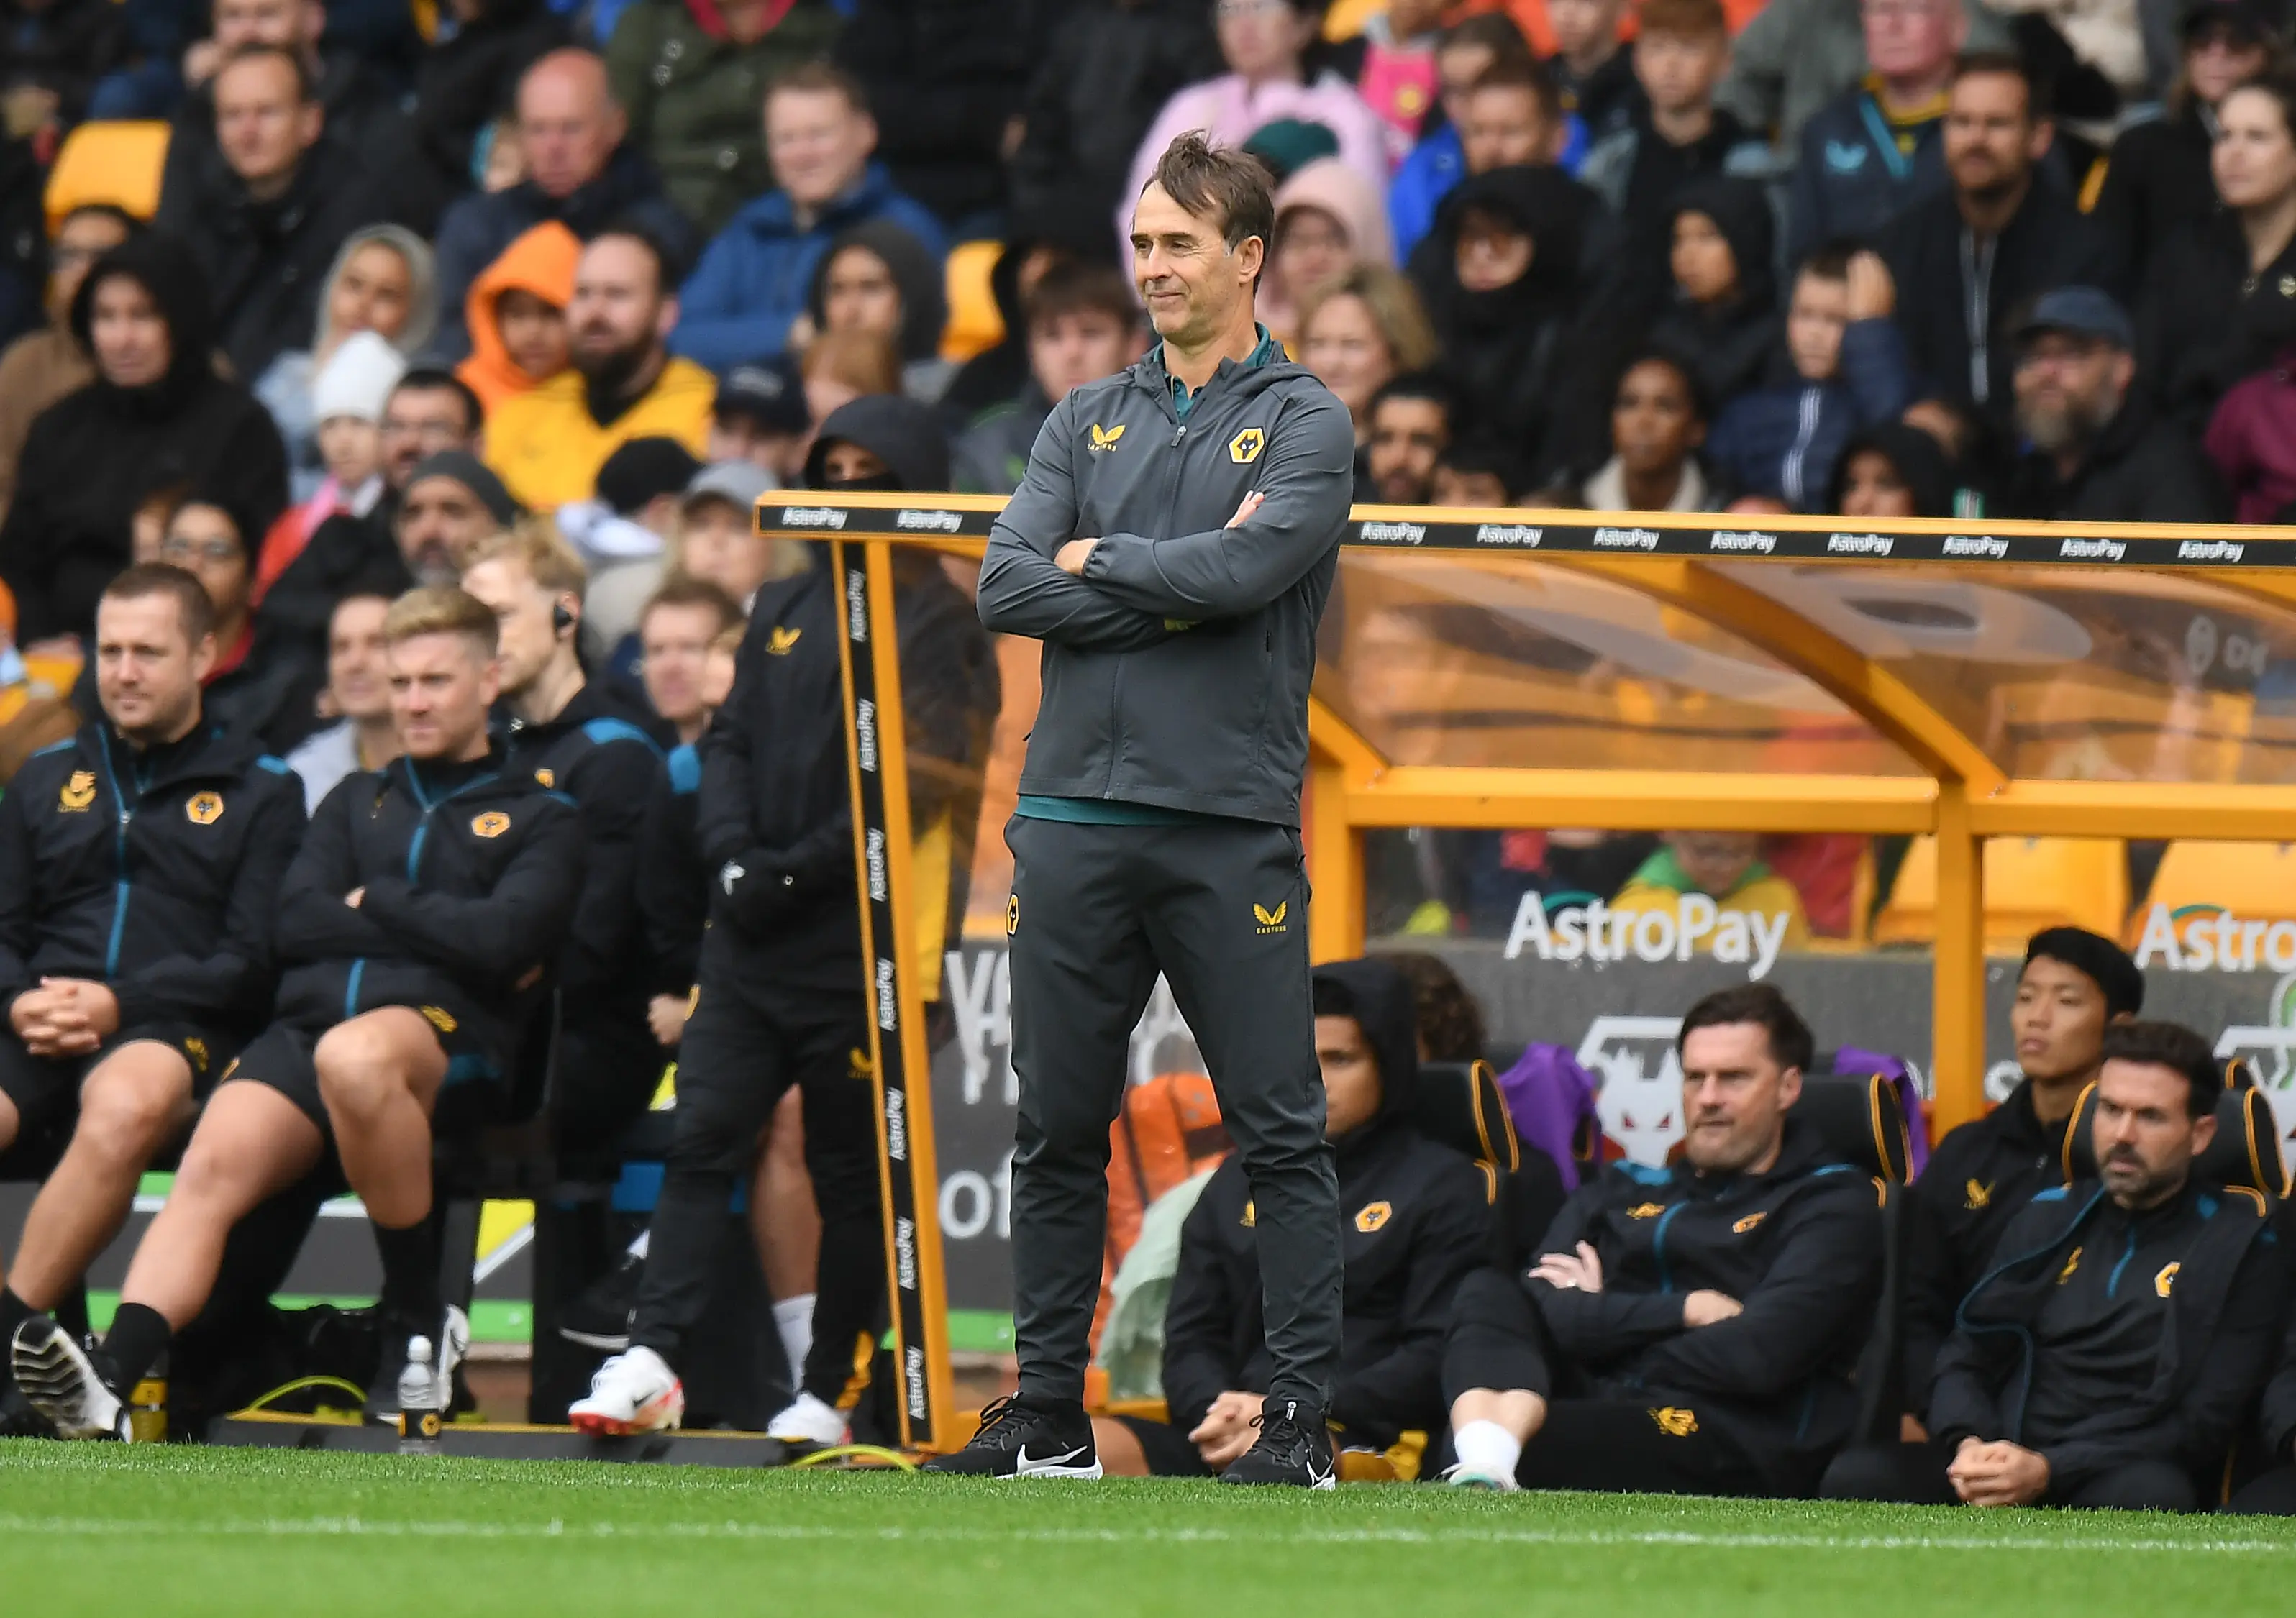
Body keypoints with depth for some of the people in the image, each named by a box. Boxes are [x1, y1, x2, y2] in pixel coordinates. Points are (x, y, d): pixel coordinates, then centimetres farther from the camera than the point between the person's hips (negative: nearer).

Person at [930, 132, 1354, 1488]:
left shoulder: (1306, 425, 2)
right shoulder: (1089, 421, 16)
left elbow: (1239, 573, -15)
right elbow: (1008, 587, 3)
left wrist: (1095, 562, -1)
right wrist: (1172, 587, -7)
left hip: (1230, 827, -4)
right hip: (1075, 812, 5)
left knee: (1281, 1133, -3)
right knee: (1059, 1129, 7)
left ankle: (1304, 1417, -1)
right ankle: (1050, 1414, 13)